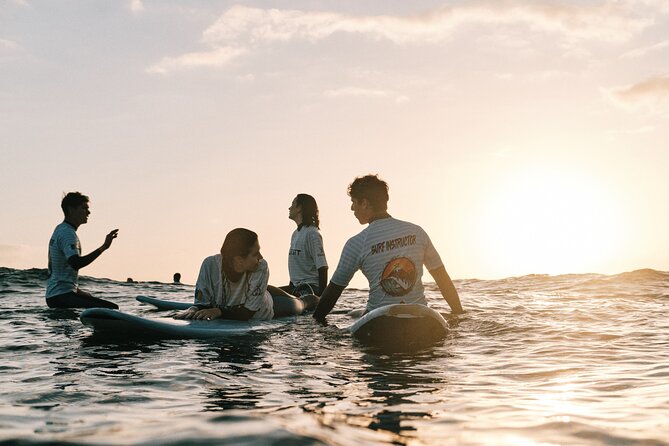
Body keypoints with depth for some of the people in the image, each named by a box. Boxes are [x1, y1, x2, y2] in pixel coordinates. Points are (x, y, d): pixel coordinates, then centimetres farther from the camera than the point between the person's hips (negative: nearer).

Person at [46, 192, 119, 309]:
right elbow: (76, 263, -32)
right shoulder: (67, 233, -16)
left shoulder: (60, 229, 18)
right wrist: (103, 247, -34)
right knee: (112, 309, -22)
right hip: (60, 296, -11)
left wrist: (76, 289, 25)